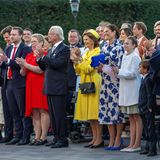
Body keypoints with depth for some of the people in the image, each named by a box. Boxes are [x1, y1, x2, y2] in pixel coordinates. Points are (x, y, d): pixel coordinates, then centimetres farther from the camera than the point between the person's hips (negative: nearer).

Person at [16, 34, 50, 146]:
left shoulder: (44, 54, -4)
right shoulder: (29, 56, 17)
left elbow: (40, 70, -15)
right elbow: (23, 73, 16)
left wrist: (25, 64, -12)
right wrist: (22, 66, -6)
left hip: (41, 85, -7)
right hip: (31, 86, 7)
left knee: (43, 111, -6)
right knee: (34, 112, 5)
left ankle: (43, 137, -6)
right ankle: (37, 137, 7)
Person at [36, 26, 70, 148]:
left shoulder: (64, 49, -8)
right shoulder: (51, 50, 19)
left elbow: (57, 63, -21)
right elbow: (45, 67, 18)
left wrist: (43, 57, -14)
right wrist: (39, 59, 1)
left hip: (58, 87, -9)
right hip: (50, 87, 9)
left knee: (59, 114, -7)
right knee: (53, 115, 11)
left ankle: (63, 139, -4)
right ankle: (57, 137, 17)